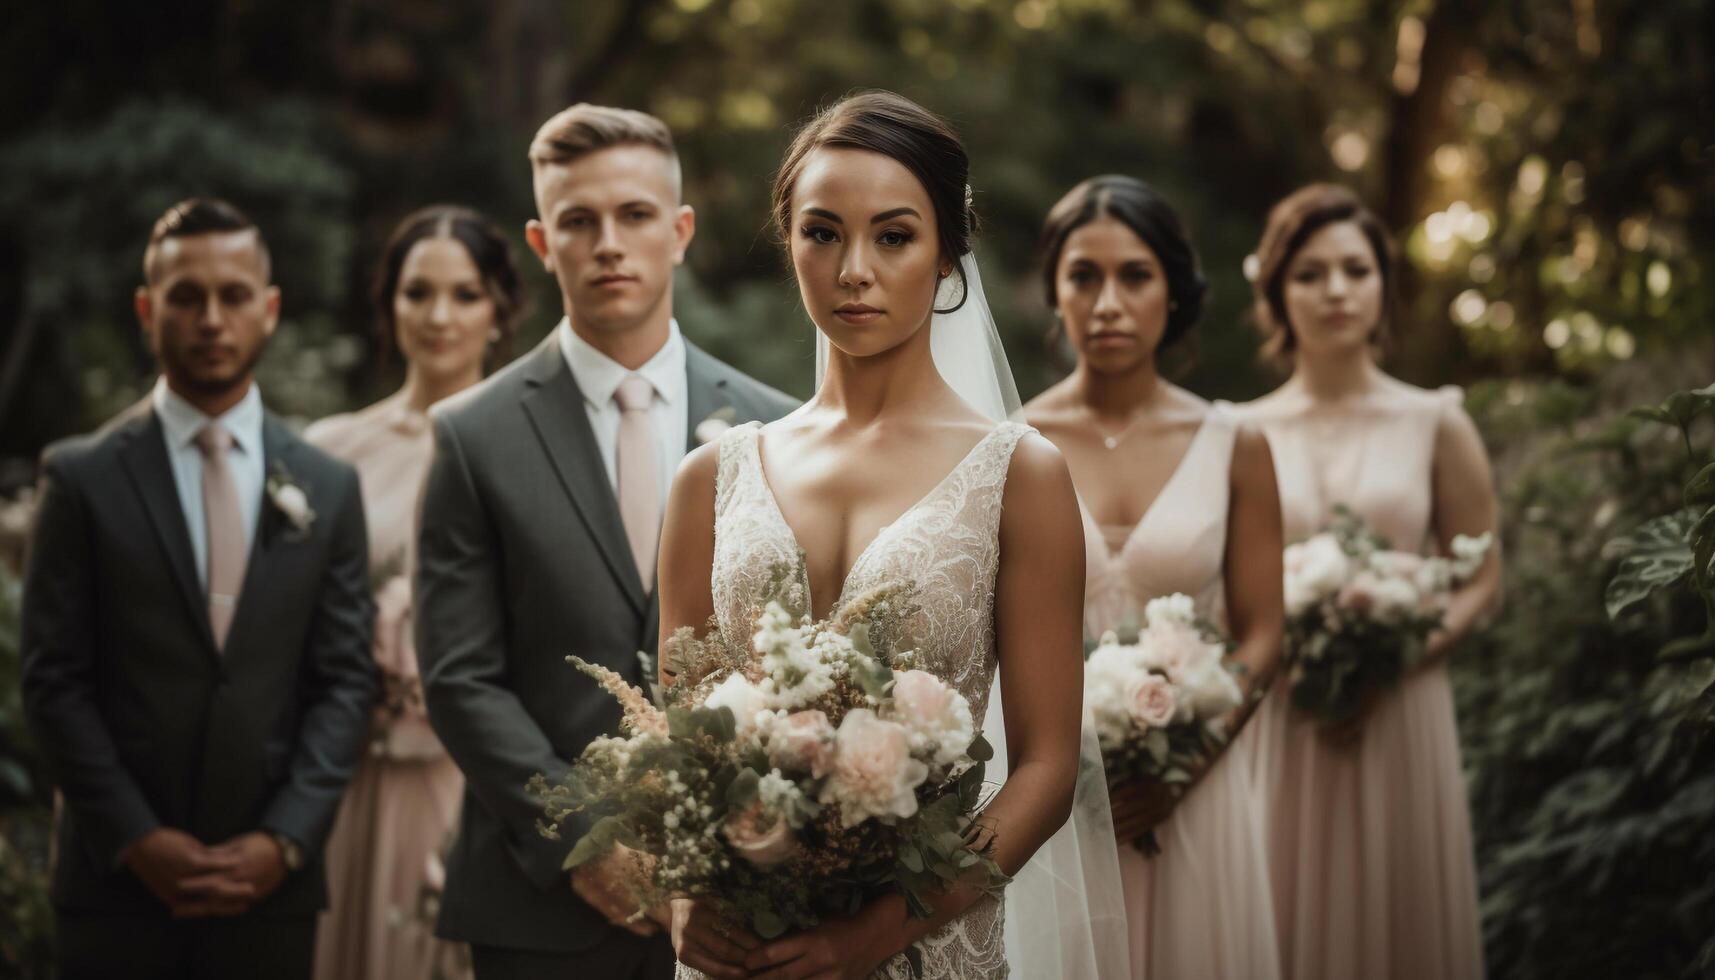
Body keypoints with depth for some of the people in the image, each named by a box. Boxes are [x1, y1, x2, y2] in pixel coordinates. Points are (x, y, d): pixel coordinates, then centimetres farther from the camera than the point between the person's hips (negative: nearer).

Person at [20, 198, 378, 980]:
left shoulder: (327, 487, 8)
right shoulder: (82, 477, 1)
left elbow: (346, 681, 5)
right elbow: (53, 680, -2)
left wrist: (285, 840, -6)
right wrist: (138, 839, -10)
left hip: (272, 882, 2)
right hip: (117, 882, -2)